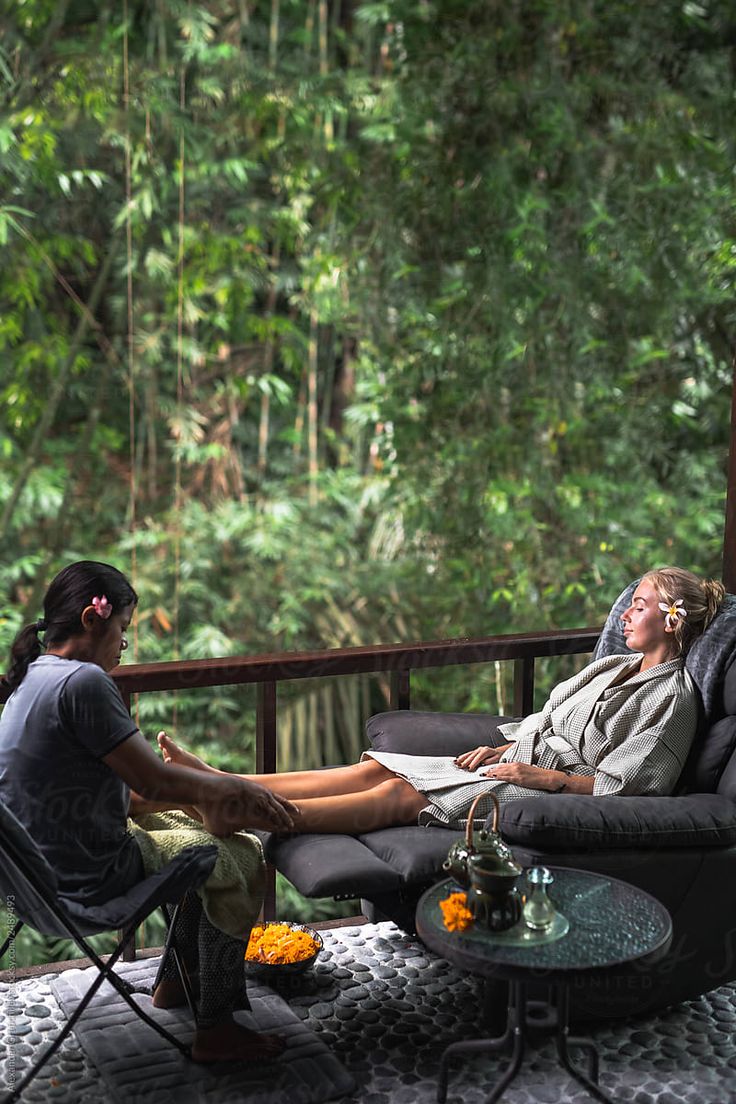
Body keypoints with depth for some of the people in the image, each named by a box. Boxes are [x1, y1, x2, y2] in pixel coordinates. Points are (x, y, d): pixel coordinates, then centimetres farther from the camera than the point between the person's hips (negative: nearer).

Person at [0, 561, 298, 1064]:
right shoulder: (83, 682, -25)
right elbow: (154, 783, -21)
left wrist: (216, 790, 5)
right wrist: (233, 786, -5)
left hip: (43, 862, 10)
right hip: (89, 875, -10)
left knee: (203, 834, 25)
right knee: (242, 858, 5)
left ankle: (177, 980, 36)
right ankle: (216, 1029, 12)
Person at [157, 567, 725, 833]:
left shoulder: (673, 698, -4)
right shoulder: (613, 669, 23)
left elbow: (627, 784, -14)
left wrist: (546, 776, -17)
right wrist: (500, 748, 7)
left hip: (549, 792, -8)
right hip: (514, 766, 8)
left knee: (399, 795, -25)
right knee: (376, 769, -11)